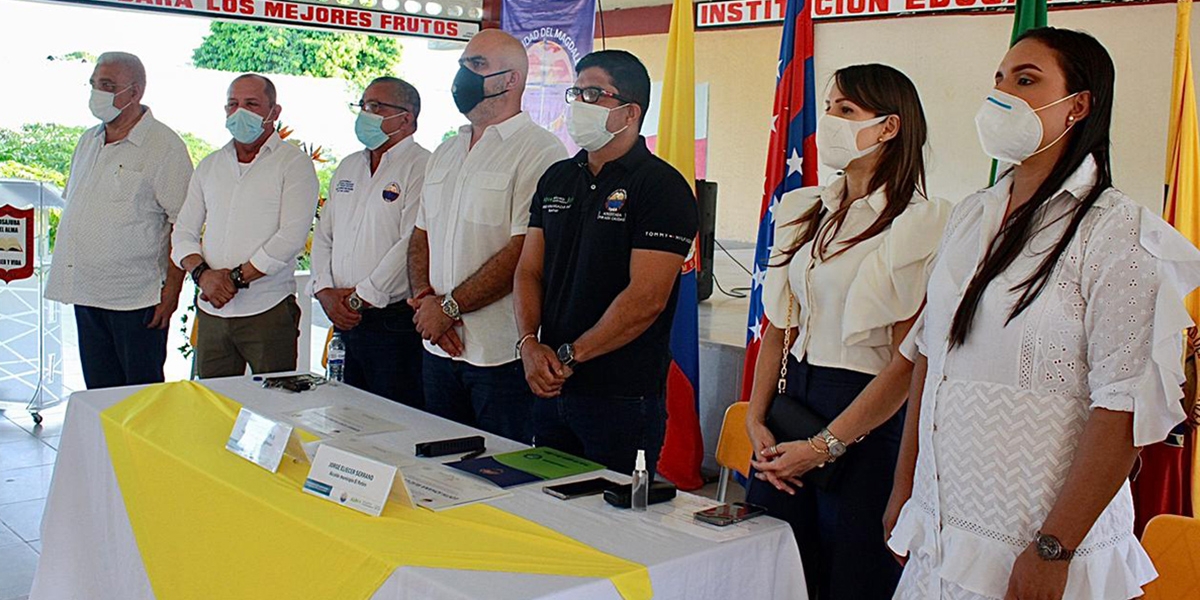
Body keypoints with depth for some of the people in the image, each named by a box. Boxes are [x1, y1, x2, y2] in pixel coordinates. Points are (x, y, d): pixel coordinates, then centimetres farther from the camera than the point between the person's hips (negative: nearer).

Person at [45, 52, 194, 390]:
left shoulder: (165, 146, -9)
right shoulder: (88, 141, 14)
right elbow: (74, 207, 22)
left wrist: (172, 290, -15)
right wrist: (70, 281, 16)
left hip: (138, 298, -7)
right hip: (86, 293, 7)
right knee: (98, 396, 12)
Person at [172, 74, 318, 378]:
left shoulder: (294, 163, -1)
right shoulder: (209, 166, 16)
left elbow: (292, 236, -12)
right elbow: (183, 232, 13)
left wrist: (236, 278, -13)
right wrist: (202, 273, -7)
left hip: (268, 311, -5)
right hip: (211, 312, 5)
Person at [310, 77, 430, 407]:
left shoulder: (421, 167, -9)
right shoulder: (348, 167, 18)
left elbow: (412, 244, -17)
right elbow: (324, 234, 17)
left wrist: (360, 297, -13)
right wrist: (325, 291, 1)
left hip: (395, 322, -8)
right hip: (345, 320, 8)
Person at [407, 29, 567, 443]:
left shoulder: (539, 151, -10)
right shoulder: (444, 153, 16)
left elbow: (524, 252, -18)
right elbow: (421, 237, 16)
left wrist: (448, 306, -13)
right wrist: (425, 298, -3)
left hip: (503, 352, -7)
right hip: (439, 347, 7)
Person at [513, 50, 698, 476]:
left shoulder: (661, 186, -10)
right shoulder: (557, 178, 12)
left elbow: (646, 300, -17)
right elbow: (529, 271, 11)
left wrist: (569, 356, -13)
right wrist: (529, 344, -6)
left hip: (623, 397, -6)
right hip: (550, 388, 6)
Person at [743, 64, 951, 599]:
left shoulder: (919, 222, -11)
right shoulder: (802, 210, 9)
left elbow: (906, 363, -14)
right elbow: (778, 326, 12)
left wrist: (825, 445, -14)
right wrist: (756, 420, 2)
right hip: (791, 399, 6)